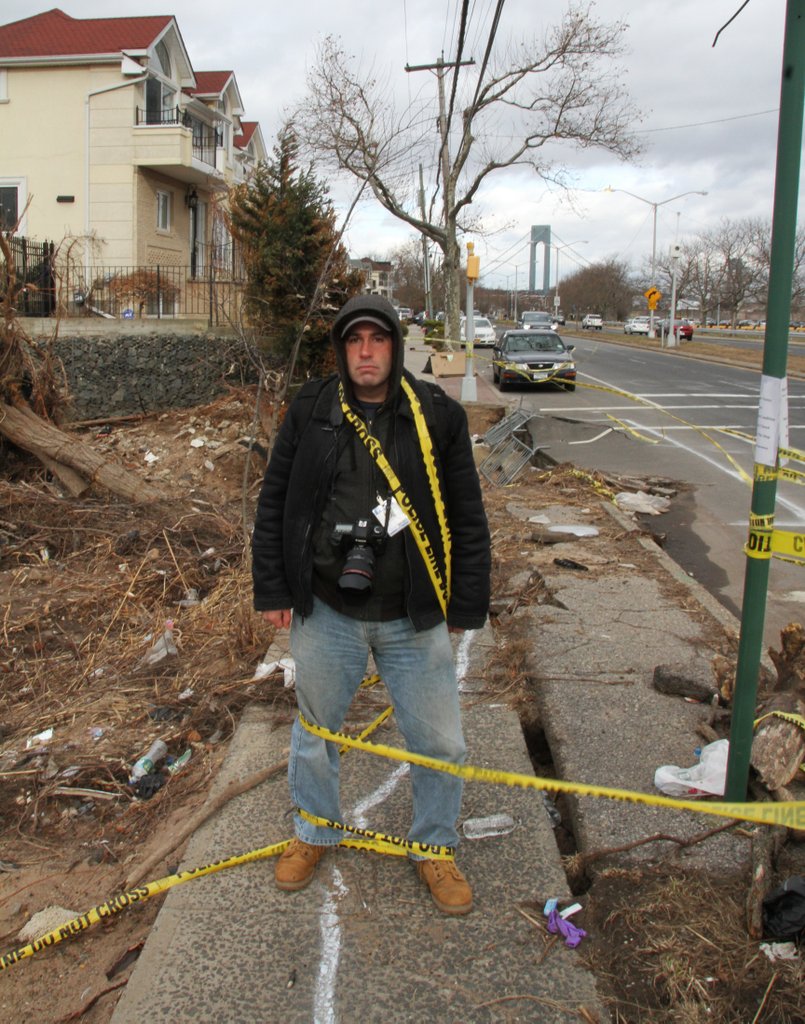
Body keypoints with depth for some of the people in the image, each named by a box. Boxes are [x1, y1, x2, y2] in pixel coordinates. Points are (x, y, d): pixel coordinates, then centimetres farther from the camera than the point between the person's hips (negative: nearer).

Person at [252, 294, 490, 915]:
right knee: (315, 731, 18)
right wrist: (272, 590, 2)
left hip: (415, 620, 0)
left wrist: (467, 606, -1)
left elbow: (469, 518, 1)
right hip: (325, 614, 1)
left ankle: (434, 847, 34)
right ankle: (315, 833, 45)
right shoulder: (310, 413, -1)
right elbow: (273, 505, 5)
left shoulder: (438, 416, -3)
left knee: (441, 744, 8)